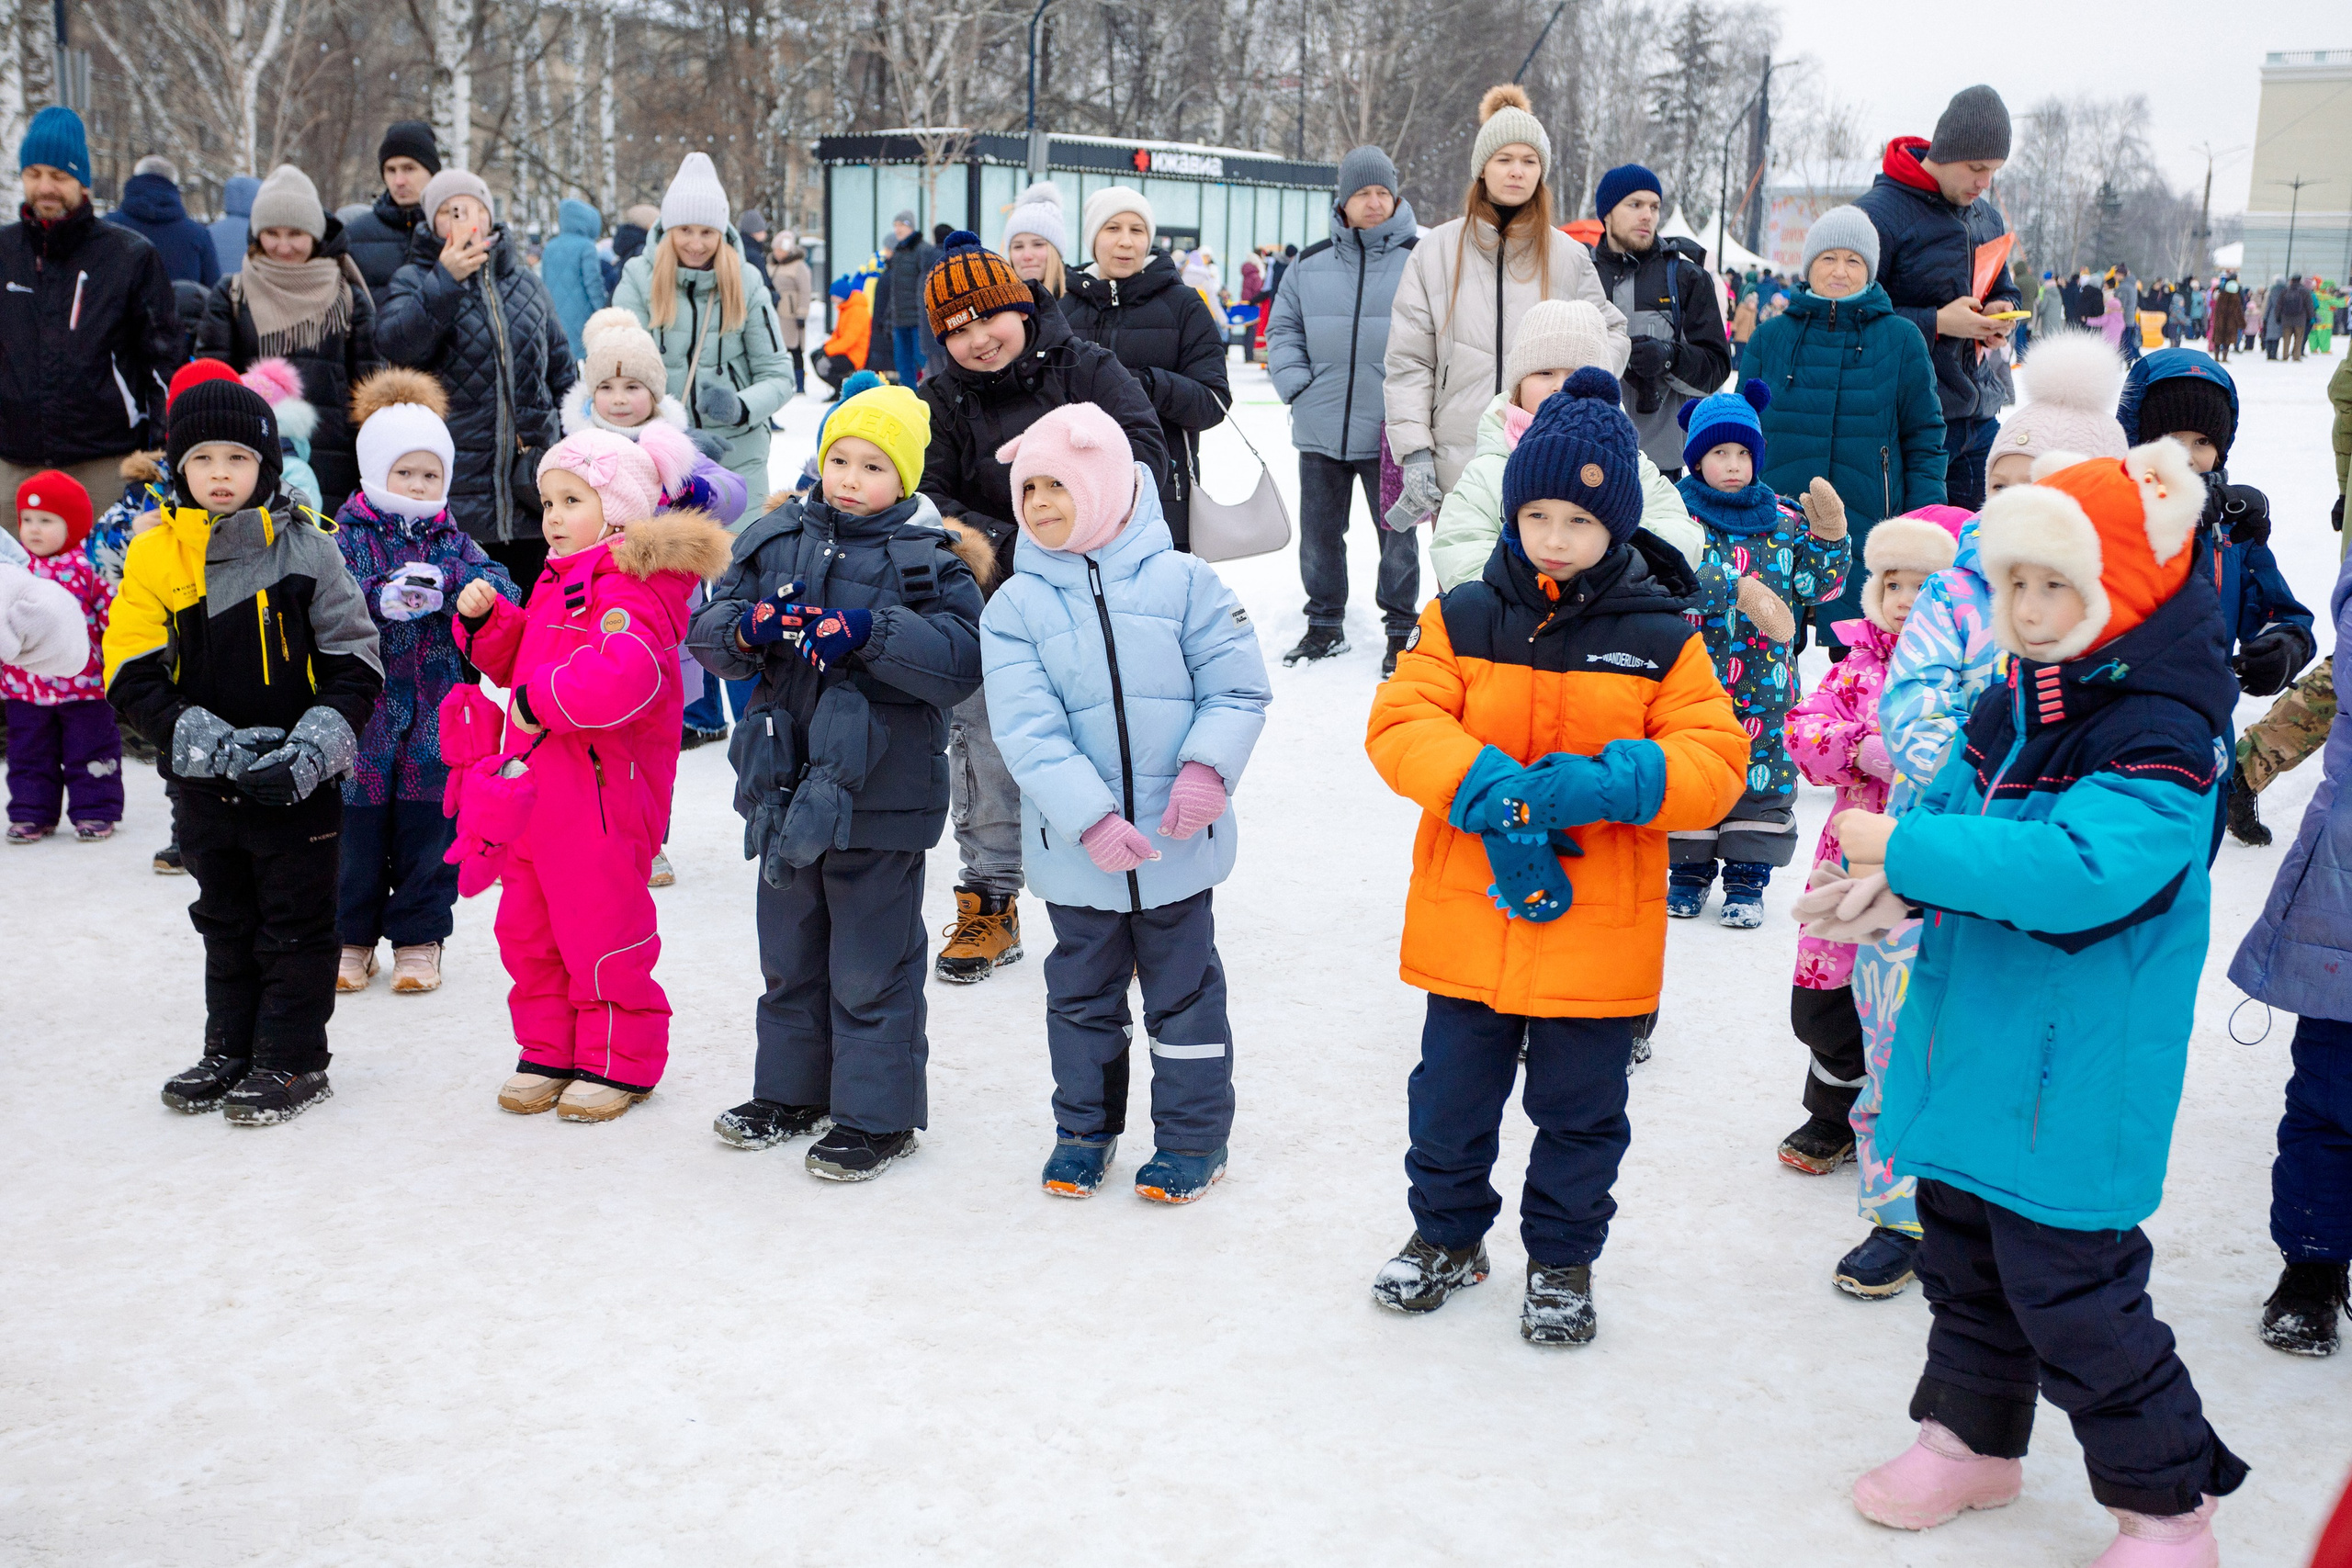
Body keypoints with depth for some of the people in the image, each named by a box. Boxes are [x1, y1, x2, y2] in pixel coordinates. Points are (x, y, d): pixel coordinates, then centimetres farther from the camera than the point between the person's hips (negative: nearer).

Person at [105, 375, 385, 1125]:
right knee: (226, 922, 18)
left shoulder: (305, 551, -8)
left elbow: (355, 666, -7)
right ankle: (231, 1051, 32)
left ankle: (293, 1061, 16)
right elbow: (132, 677, -6)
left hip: (299, 784, -3)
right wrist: (208, 743, -18)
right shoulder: (154, 557, -2)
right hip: (203, 784, 4)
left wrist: (313, 746, -20)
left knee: (296, 923, 5)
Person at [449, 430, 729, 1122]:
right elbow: (519, 661, 27)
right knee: (526, 928, 16)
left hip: (602, 793, -10)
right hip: (535, 790, 10)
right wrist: (487, 618, 8)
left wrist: (540, 699, -24)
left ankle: (619, 1063, 16)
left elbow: (621, 677, -35)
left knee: (600, 931, 1)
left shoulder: (632, 589, -18)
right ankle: (550, 1051, 30)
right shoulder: (559, 583, 14)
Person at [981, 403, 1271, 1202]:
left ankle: (1194, 1135, 26)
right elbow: (1028, 730, -12)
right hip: (1075, 851, 1)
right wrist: (1089, 819, -21)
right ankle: (1085, 1126, 35)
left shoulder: (1182, 581, -4)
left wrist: (1207, 767, -20)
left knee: (1184, 989, 11)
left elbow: (1238, 689, -3)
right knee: (1081, 991, 17)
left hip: (1178, 839, -1)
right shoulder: (1015, 606, -4)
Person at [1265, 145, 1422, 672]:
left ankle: (1401, 629, 17)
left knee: (1397, 533, 4)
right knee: (1319, 531, 12)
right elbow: (1282, 329, 14)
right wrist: (1294, 383, 0)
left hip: (1391, 431, -3)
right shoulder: (1310, 264, 7)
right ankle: (1324, 624, 26)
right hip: (1320, 430, 3)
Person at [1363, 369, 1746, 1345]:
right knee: (1451, 1096, 14)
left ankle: (1562, 1259, 33)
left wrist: (1608, 783, -25)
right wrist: (1481, 784, -24)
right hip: (1467, 916, 1)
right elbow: (1401, 723, -7)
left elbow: (1713, 761, -7)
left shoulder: (1661, 638, -4)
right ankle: (1448, 1235, 37)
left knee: (1580, 1110, 12)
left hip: (1598, 926, -1)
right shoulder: (1462, 620, -1)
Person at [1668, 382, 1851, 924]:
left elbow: (1818, 585, 7)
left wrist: (1827, 536, -9)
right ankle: (1689, 869, 20)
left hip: (1764, 686, 2)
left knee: (1761, 769, 5)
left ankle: (1747, 875, 16)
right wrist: (1740, 592, -29)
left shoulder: (1783, 519, 7)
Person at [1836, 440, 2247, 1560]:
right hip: (1971, 1048, 8)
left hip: (2071, 1077, -8)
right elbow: (1958, 804, 12)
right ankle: (1973, 1436, 40)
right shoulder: (2012, 705, 6)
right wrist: (1904, 881, -12)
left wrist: (1907, 850, -30)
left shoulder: (2161, 734, -20)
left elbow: (2080, 870, -33)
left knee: (2067, 1288, -2)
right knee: (1962, 1253, 20)